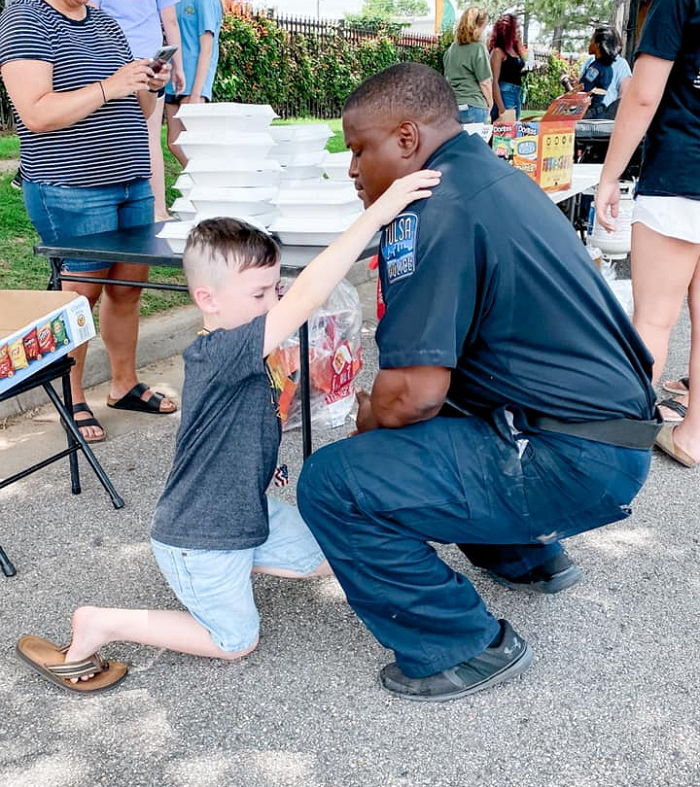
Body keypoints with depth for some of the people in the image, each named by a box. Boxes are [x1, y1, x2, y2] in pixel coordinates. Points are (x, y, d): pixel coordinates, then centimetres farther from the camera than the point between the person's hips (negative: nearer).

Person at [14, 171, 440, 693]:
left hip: (248, 511, 9)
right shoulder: (217, 356, -33)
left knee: (328, 560, 17)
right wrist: (377, 212, -46)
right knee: (237, 640, 9)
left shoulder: (237, 357, -4)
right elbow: (307, 297, -43)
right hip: (197, 540, -9)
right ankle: (100, 625, 12)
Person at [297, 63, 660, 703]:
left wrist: (369, 422, -1)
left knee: (332, 485, -13)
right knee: (405, 428, 27)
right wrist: (383, 413, 17)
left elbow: (413, 392, -23)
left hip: (569, 460, -10)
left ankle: (468, 647, 2)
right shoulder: (494, 174, 13)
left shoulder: (432, 208, -17)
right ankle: (529, 551, 32)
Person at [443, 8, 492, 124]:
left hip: (452, 105, 6)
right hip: (473, 106, -6)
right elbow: (485, 82, -8)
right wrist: (490, 103, 6)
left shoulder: (451, 48, 10)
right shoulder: (478, 48, -10)